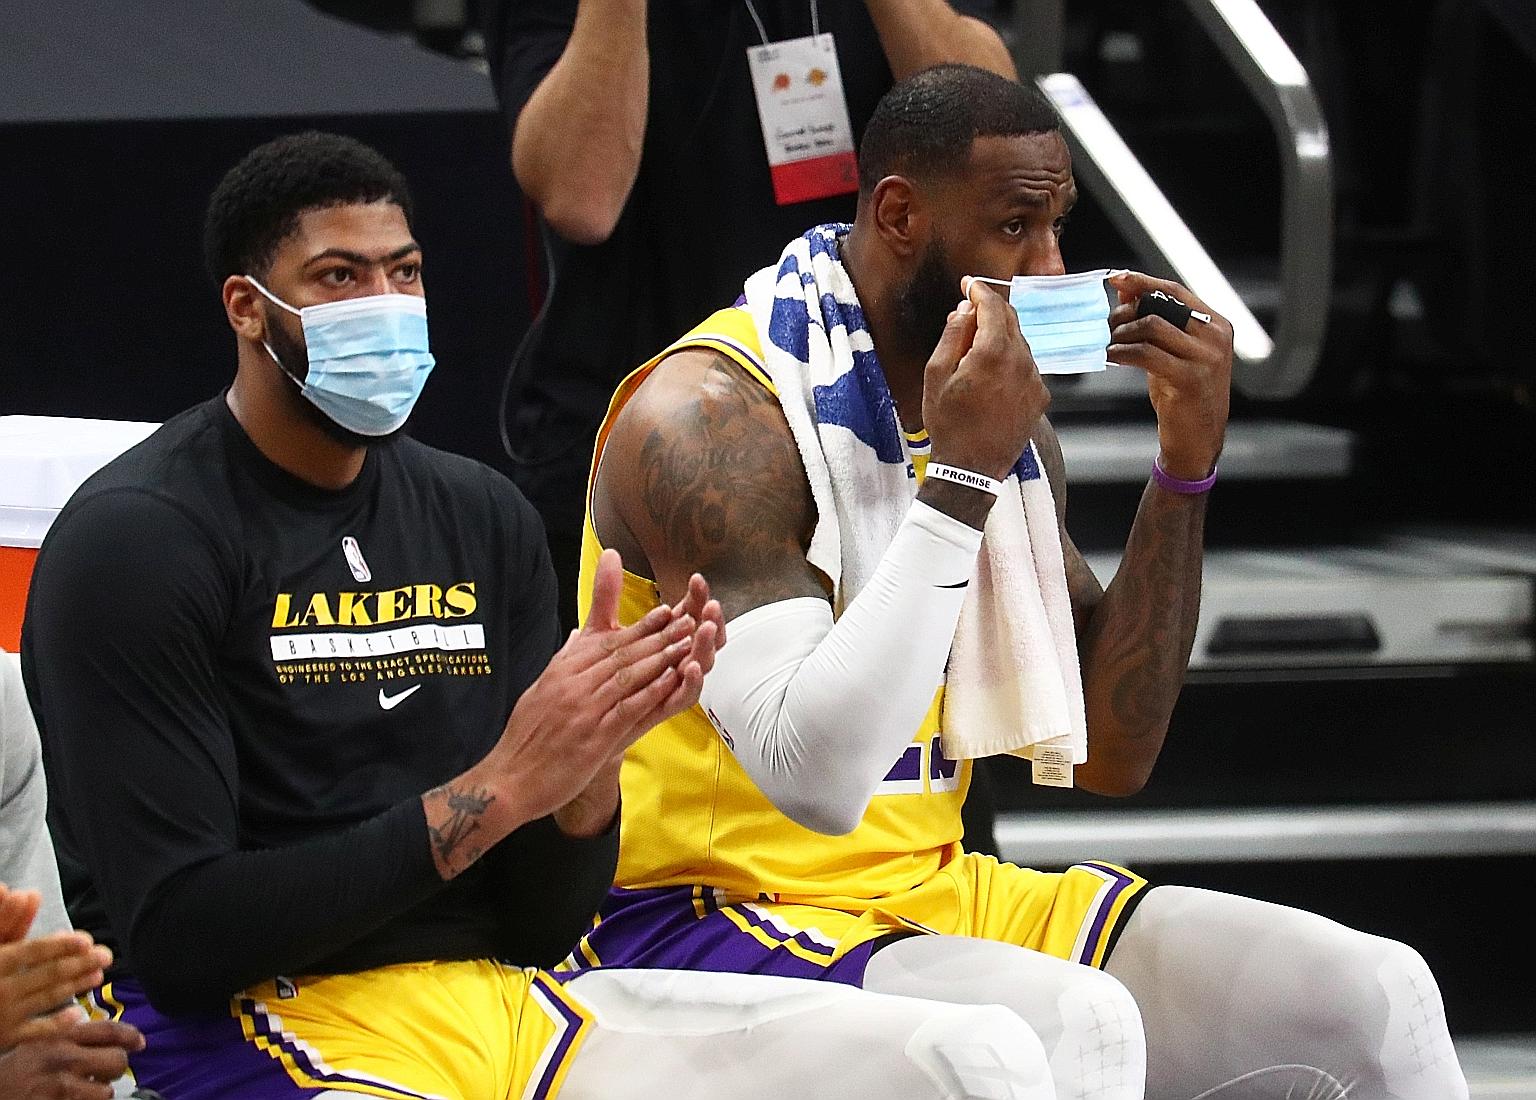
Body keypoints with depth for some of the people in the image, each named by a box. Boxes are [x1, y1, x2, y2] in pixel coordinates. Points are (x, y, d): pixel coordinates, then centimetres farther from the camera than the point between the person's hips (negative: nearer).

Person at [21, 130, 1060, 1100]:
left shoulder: (484, 516, 14)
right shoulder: (137, 539, -6)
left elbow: (544, 925, 14)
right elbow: (176, 937, -15)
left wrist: (593, 758, -8)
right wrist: (499, 790, -16)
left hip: (501, 998, 7)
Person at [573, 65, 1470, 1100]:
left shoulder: (1002, 418, 9)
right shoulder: (712, 415, -16)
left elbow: (1111, 754, 7)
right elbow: (813, 777, -28)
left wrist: (1186, 463, -2)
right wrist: (959, 476, -25)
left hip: (930, 892, 8)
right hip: (700, 920, -8)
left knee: (1375, 996, -4)